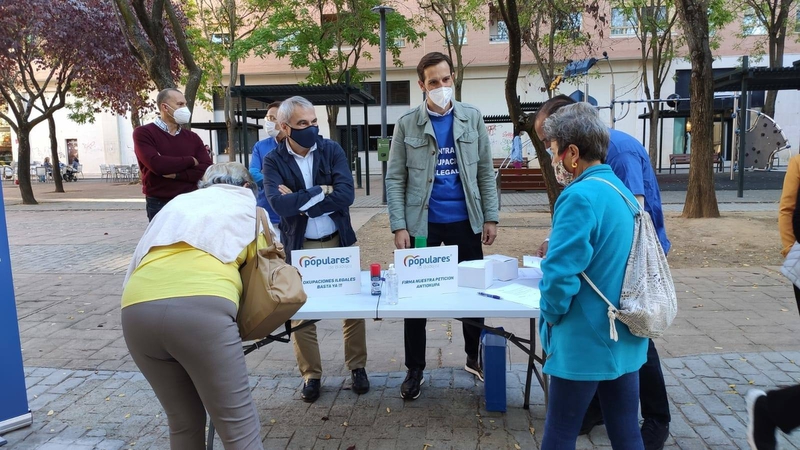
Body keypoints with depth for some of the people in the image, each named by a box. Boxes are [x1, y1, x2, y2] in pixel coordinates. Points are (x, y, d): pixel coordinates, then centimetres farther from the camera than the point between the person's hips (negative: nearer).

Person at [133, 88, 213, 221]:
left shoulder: (192, 137, 11)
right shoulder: (143, 133, -1)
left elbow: (207, 170, -1)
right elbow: (157, 165, -18)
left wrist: (176, 174, -14)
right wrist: (191, 161, -6)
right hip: (159, 205, -3)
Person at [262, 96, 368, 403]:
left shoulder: (331, 150, -3)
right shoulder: (273, 161, -6)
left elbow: (346, 194, -16)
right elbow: (279, 204, -22)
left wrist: (300, 201, -18)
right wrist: (322, 191, -18)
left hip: (339, 242, 1)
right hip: (299, 247, -1)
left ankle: (357, 367, 27)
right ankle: (311, 375, 24)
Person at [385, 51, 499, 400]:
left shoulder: (472, 118, 3)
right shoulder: (407, 124, -3)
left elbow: (485, 171, 6)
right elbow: (395, 179, -3)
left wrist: (491, 217, 1)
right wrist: (399, 226, -10)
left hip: (466, 221, 2)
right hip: (423, 223, -2)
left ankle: (474, 358, 32)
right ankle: (415, 369, 21)